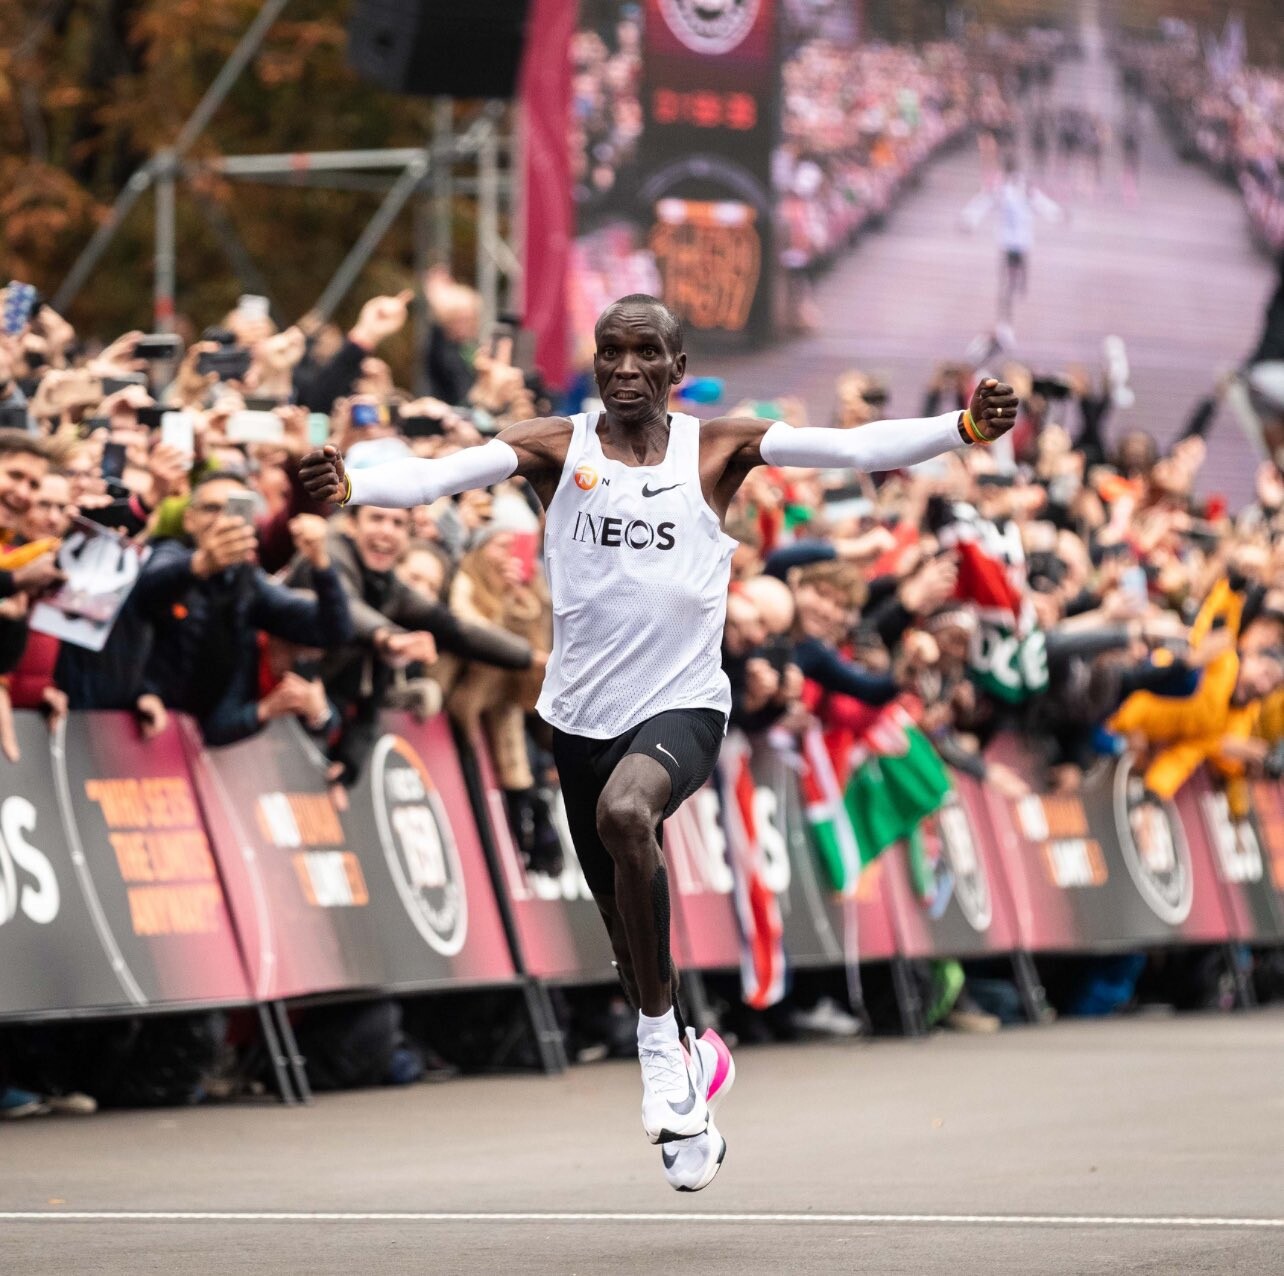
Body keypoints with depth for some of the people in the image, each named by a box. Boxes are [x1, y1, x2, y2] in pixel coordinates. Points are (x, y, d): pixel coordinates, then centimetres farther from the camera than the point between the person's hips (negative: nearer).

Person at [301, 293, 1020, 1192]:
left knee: (626, 812, -35)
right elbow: (445, 474, -15)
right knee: (625, 920, 13)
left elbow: (851, 447, -8)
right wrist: (354, 487, -34)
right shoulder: (555, 449, 0)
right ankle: (687, 1096, 37)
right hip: (583, 711, 3)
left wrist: (962, 430, -22)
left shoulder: (718, 448, 0)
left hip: (683, 703, -3)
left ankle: (662, 1043, -22)